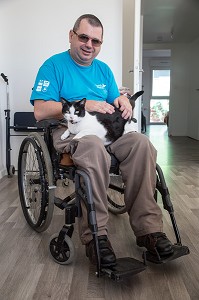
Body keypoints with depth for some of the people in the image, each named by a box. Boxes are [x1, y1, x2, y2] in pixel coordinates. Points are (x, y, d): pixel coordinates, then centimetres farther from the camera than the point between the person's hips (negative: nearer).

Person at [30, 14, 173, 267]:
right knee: (94, 147, -40)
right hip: (68, 132, -5)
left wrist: (123, 101, -6)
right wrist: (84, 105, -17)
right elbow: (40, 111, -10)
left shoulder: (103, 69, 20)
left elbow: (115, 102, 19)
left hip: (105, 131, 5)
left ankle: (148, 228, -25)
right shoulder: (54, 65, 3)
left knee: (141, 143, -26)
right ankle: (95, 235, -31)